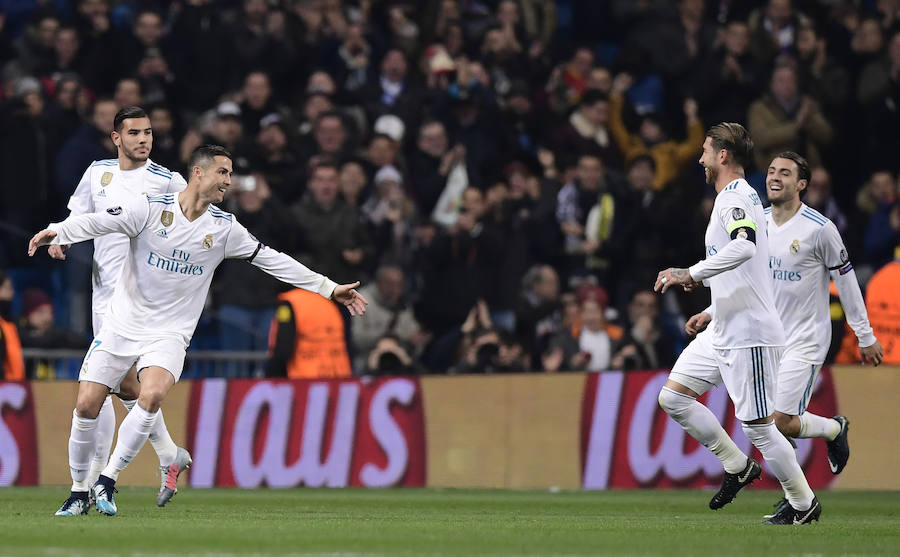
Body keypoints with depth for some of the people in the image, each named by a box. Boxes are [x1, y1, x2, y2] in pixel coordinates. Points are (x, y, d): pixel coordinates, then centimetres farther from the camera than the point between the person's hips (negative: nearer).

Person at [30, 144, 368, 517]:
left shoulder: (223, 228, 1)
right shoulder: (151, 208, -8)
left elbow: (272, 260, 8)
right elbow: (98, 222, -19)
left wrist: (329, 289, 9)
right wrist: (57, 232, -38)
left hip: (169, 333, 1)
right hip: (121, 326, -1)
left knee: (152, 395, -27)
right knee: (86, 407, -7)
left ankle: (107, 481, -14)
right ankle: (79, 492, 14)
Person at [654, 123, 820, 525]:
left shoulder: (736, 198, -13)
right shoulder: (733, 199, 19)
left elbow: (745, 247, -35)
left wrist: (693, 274, -32)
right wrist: (711, 312, 24)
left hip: (750, 334, -10)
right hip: (723, 333, 10)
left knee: (758, 426, -7)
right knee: (672, 396, 6)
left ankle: (803, 503, 6)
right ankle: (738, 467, 14)